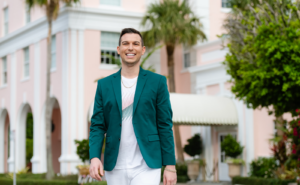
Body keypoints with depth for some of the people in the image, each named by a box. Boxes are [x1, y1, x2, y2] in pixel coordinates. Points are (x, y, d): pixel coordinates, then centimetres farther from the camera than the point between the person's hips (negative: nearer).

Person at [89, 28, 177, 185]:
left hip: (146, 167, -3)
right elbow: (97, 126, 6)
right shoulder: (104, 85, 9)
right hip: (115, 169, 3)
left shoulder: (157, 82, 3)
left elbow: (165, 126, 2)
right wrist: (94, 157, -10)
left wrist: (170, 166, -2)